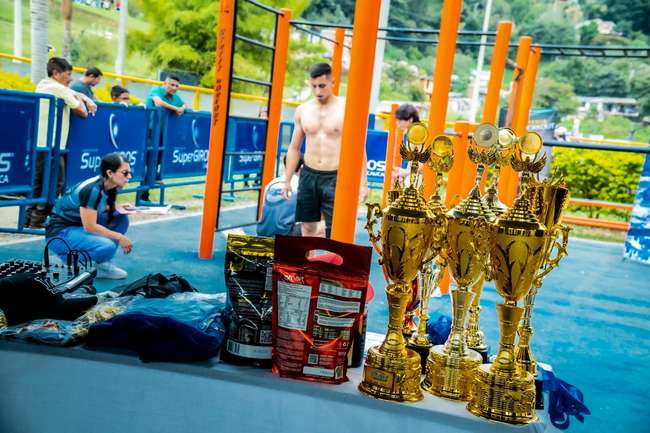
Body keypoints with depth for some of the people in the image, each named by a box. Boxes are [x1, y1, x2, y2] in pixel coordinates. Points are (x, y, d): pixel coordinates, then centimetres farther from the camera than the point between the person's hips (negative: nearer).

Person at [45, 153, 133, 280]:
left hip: (78, 226, 9)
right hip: (59, 233, -9)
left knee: (121, 218, -3)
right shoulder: (92, 189, -26)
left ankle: (102, 263, 3)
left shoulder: (108, 187, -2)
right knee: (107, 247, -29)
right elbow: (89, 227, -25)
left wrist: (118, 208, -6)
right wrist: (119, 237, -17)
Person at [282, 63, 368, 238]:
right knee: (308, 227, 11)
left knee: (335, 229, -7)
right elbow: (294, 148, 13)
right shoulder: (302, 110, 6)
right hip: (308, 176, 4)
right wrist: (287, 181, 11)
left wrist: (363, 183, -9)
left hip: (335, 178, -4)